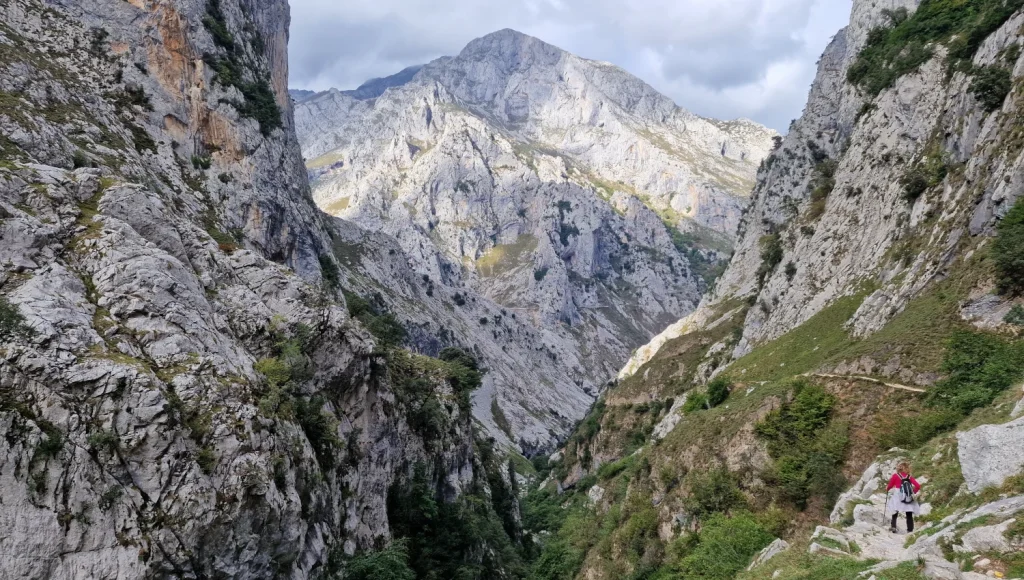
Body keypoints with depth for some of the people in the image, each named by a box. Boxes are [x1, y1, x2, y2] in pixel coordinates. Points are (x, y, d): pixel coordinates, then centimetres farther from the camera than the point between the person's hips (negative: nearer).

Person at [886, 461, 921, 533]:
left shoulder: (895, 476, -3)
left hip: (898, 497, -1)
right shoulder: (909, 477, 2)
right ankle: (910, 529, 8)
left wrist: (887, 489, 24)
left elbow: (890, 485, 2)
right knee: (909, 515, 12)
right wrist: (914, 492, 15)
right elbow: (918, 486, -2)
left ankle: (893, 526, -3)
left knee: (895, 512, 13)